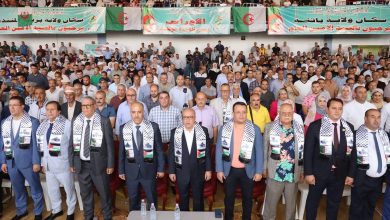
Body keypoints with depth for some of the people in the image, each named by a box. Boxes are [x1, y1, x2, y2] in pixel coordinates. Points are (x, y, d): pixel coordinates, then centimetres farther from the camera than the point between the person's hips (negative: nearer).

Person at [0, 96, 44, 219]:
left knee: (35, 188, 7)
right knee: (17, 189, 18)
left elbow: (36, 143, -10)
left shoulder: (33, 122, -9)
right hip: (11, 162, 4)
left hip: (28, 162, -4)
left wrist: (36, 162, -12)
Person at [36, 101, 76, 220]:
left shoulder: (67, 124, -13)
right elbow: (41, 146, 10)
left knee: (69, 189, 10)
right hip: (48, 164, 6)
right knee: (52, 189, 21)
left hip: (63, 164, -6)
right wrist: (43, 163, 9)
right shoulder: (43, 125, 7)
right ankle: (56, 210, 41)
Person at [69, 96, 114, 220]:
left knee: (104, 193, 8)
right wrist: (71, 163, 5)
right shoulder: (75, 122, 4)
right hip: (81, 164, 3)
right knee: (85, 193, 16)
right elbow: (71, 143, 8)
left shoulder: (104, 122, -7)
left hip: (98, 163, -3)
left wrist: (110, 164, -8)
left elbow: (109, 144, -6)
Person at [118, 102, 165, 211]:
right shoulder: (124, 128, -2)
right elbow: (121, 151, 4)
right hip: (131, 171, 2)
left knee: (152, 199, 12)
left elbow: (159, 149, -2)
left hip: (149, 170, -1)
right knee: (133, 199, 17)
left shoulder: (153, 127, -7)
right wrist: (121, 170, 5)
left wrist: (160, 168, -2)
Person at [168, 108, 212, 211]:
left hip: (198, 171, 0)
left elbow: (207, 151, -1)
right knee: (183, 198, 16)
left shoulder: (203, 131, -5)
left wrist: (208, 169, -2)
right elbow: (171, 153, 0)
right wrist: (171, 171, -1)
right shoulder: (175, 132, -5)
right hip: (181, 171, 1)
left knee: (198, 198, 14)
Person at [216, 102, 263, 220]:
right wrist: (219, 170, -5)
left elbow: (259, 151, -3)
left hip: (248, 171, 0)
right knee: (229, 197, 15)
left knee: (247, 198, 15)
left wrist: (259, 171, -6)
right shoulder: (225, 128, -5)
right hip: (229, 170, 1)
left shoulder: (255, 129, -6)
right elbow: (219, 150, -2)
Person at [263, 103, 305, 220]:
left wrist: (303, 170, 4)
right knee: (271, 202, 9)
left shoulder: (300, 128, 3)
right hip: (274, 173, -2)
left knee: (291, 203, 17)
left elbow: (303, 150, 5)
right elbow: (265, 148, 1)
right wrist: (264, 167, -1)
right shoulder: (270, 127, -2)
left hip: (293, 174, 2)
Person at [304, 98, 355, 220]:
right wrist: (308, 172, -12)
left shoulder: (349, 128, 2)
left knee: (334, 202, 16)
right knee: (313, 201, 13)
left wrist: (350, 174, 1)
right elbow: (308, 151, -9)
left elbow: (352, 152, 4)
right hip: (319, 172, -2)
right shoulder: (315, 126, -8)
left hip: (339, 173, 3)